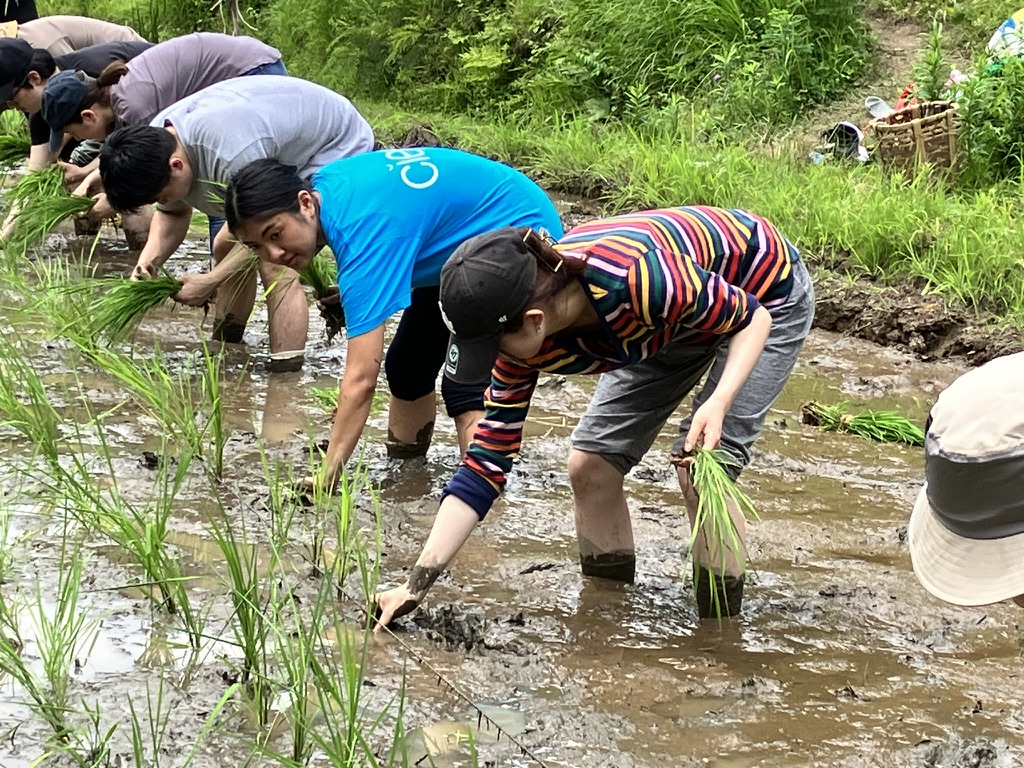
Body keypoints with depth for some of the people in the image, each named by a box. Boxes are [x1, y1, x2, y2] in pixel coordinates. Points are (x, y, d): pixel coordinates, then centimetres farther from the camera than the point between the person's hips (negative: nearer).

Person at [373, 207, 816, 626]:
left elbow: (753, 318, -26)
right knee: (589, 465, -3)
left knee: (699, 468, -19)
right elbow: (485, 465, -15)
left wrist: (717, 404, -43)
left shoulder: (635, 278, -43)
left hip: (766, 297, -6)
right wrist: (415, 585, -17)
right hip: (671, 327, 6)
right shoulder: (525, 340, -22)